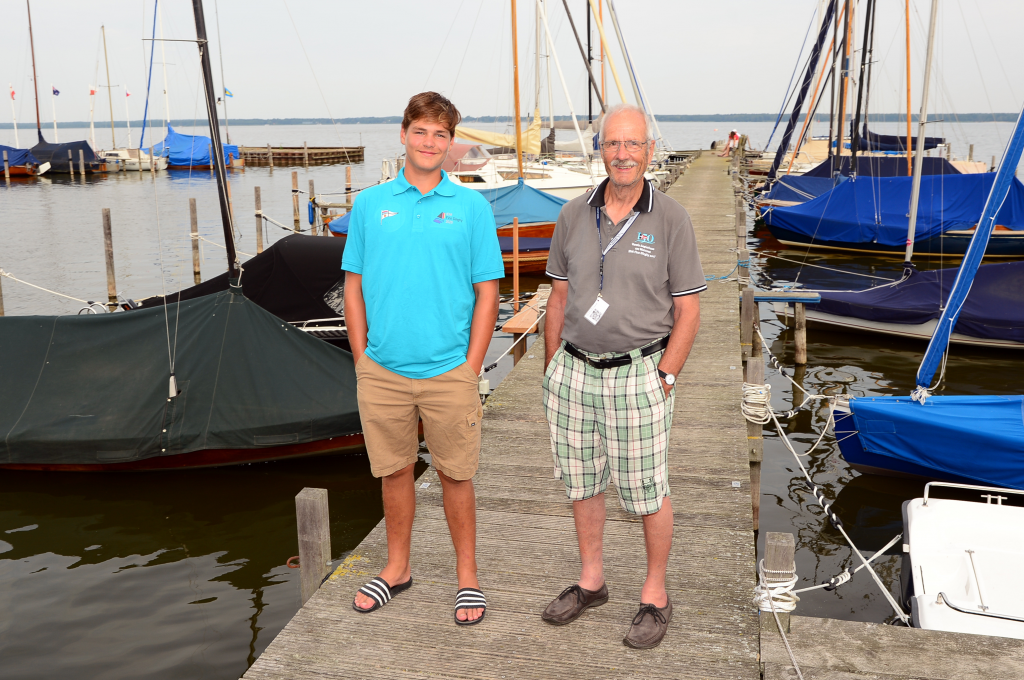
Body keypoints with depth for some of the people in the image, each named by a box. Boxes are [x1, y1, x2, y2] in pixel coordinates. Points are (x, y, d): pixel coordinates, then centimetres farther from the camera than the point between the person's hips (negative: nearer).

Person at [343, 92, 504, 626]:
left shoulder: (472, 207, 1)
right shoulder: (370, 204, 5)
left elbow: (487, 294, 0)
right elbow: (353, 287, 8)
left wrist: (470, 370, -5)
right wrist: (362, 361, 2)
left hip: (448, 372, -2)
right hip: (382, 372, 2)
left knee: (455, 476, 9)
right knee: (394, 471, 14)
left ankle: (467, 576, 26)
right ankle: (397, 568, 33)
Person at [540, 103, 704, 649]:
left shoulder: (671, 220, -6)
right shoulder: (574, 215, 3)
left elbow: (688, 311, -5)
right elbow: (559, 298, 9)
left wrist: (664, 380, -9)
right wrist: (552, 371, 7)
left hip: (638, 374, -4)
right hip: (574, 372, 4)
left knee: (646, 491, 6)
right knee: (580, 482, 15)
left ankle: (655, 596, 26)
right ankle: (590, 581, 35)